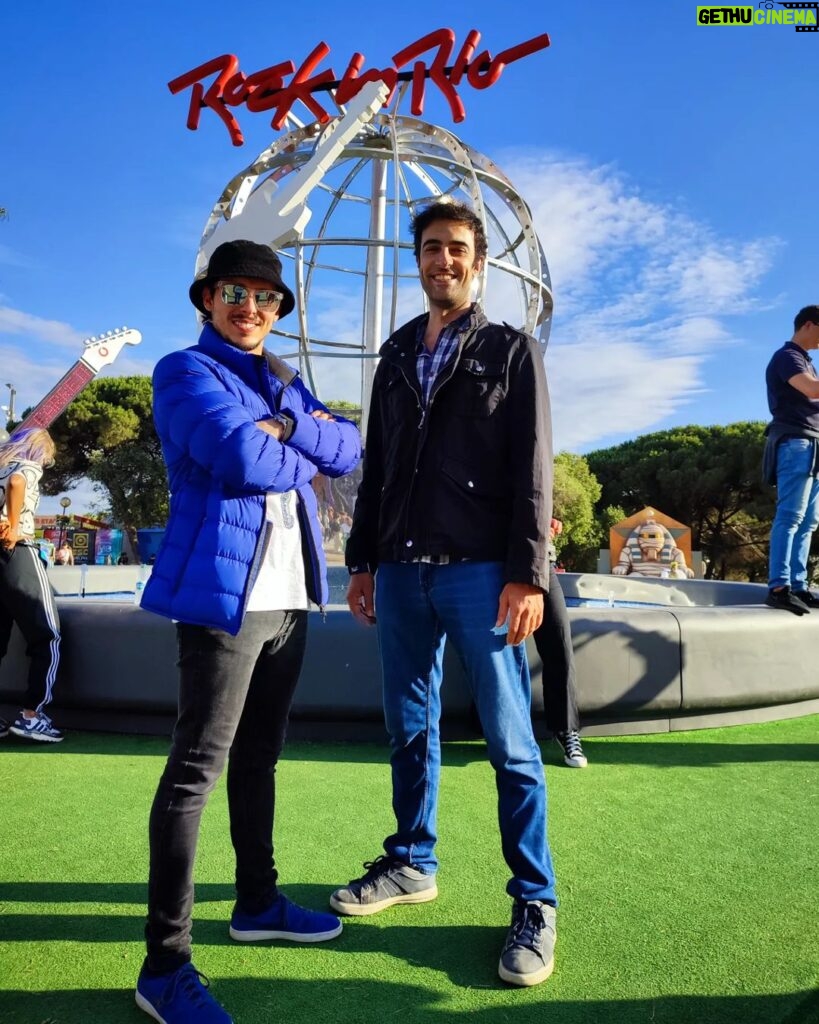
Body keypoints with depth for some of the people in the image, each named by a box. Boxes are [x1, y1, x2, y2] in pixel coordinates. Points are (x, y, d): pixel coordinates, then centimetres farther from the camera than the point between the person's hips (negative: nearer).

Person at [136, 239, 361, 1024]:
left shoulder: (286, 381, 21)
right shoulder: (185, 370, -2)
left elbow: (350, 450, 7)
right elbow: (241, 458, -19)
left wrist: (290, 425, -8)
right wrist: (305, 458, -1)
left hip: (288, 596, 8)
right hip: (222, 592, -7)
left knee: (258, 756, 17)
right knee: (196, 768, -3)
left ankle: (258, 903, 32)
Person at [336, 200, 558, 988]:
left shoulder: (511, 351, 5)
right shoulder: (396, 357, 18)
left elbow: (532, 469, -3)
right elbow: (375, 467, 16)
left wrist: (528, 574, -12)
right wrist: (362, 560, 11)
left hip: (479, 569, -4)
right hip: (402, 569, 5)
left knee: (508, 738, 0)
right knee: (409, 728, 13)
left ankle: (535, 901, 14)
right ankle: (411, 864, 30)